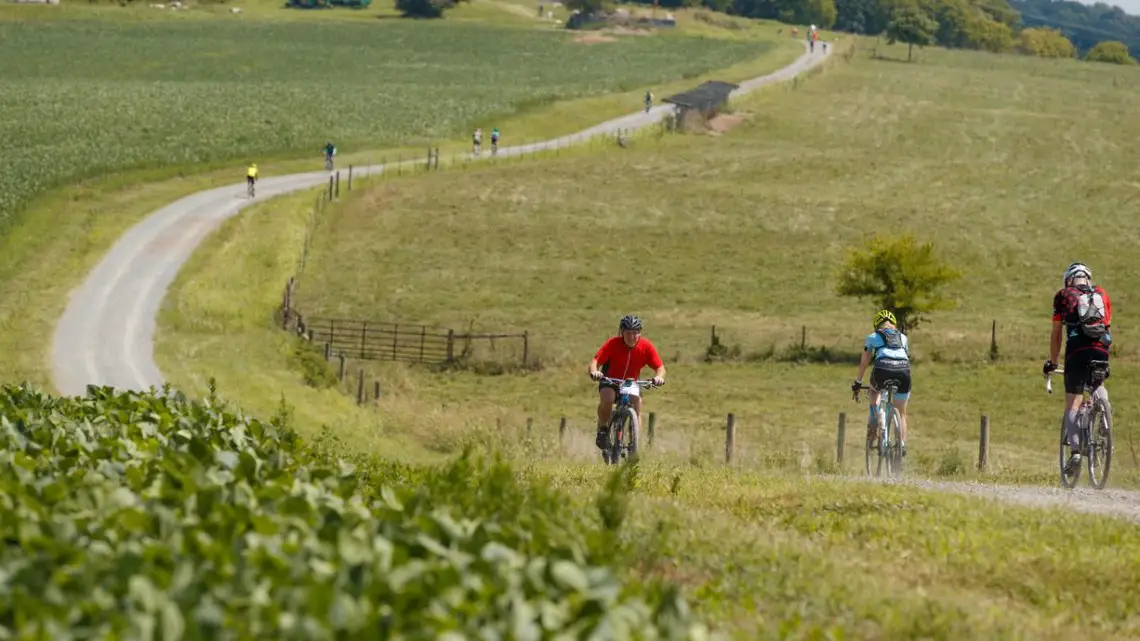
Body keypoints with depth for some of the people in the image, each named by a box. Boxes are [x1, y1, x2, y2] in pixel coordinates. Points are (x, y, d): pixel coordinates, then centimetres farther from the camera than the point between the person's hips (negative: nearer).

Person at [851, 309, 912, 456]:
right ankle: (902, 444, 7)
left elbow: (864, 362, 28)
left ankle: (873, 425, 21)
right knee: (901, 412, 18)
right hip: (903, 370, 2)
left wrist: (857, 382, 39)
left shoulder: (872, 337, 23)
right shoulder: (903, 338, 29)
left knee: (874, 391, 34)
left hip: (883, 368, -2)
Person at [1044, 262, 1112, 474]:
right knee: (1098, 385, 31)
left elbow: (1056, 333, 18)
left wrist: (1052, 362, 27)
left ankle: (1075, 451, -10)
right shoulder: (1101, 294, 23)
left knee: (1072, 403, 4)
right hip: (1101, 349, 2)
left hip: (1077, 350, -2)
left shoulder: (1063, 296, 16)